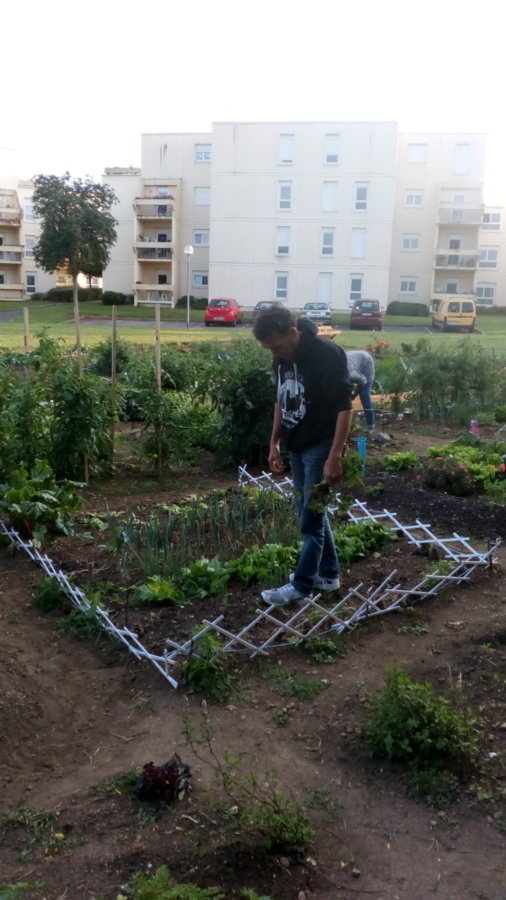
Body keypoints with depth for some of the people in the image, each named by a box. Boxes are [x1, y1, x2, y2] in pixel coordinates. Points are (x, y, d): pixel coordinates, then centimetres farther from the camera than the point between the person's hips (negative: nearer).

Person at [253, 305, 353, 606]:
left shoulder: (327, 354, -21)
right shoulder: (283, 357, 3)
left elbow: (345, 407, -21)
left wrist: (335, 456, -23)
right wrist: (275, 442, 14)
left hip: (321, 446, -8)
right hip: (297, 446, 8)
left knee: (311, 517, -1)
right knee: (311, 511, 16)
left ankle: (302, 584, 12)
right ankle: (328, 574, 30)